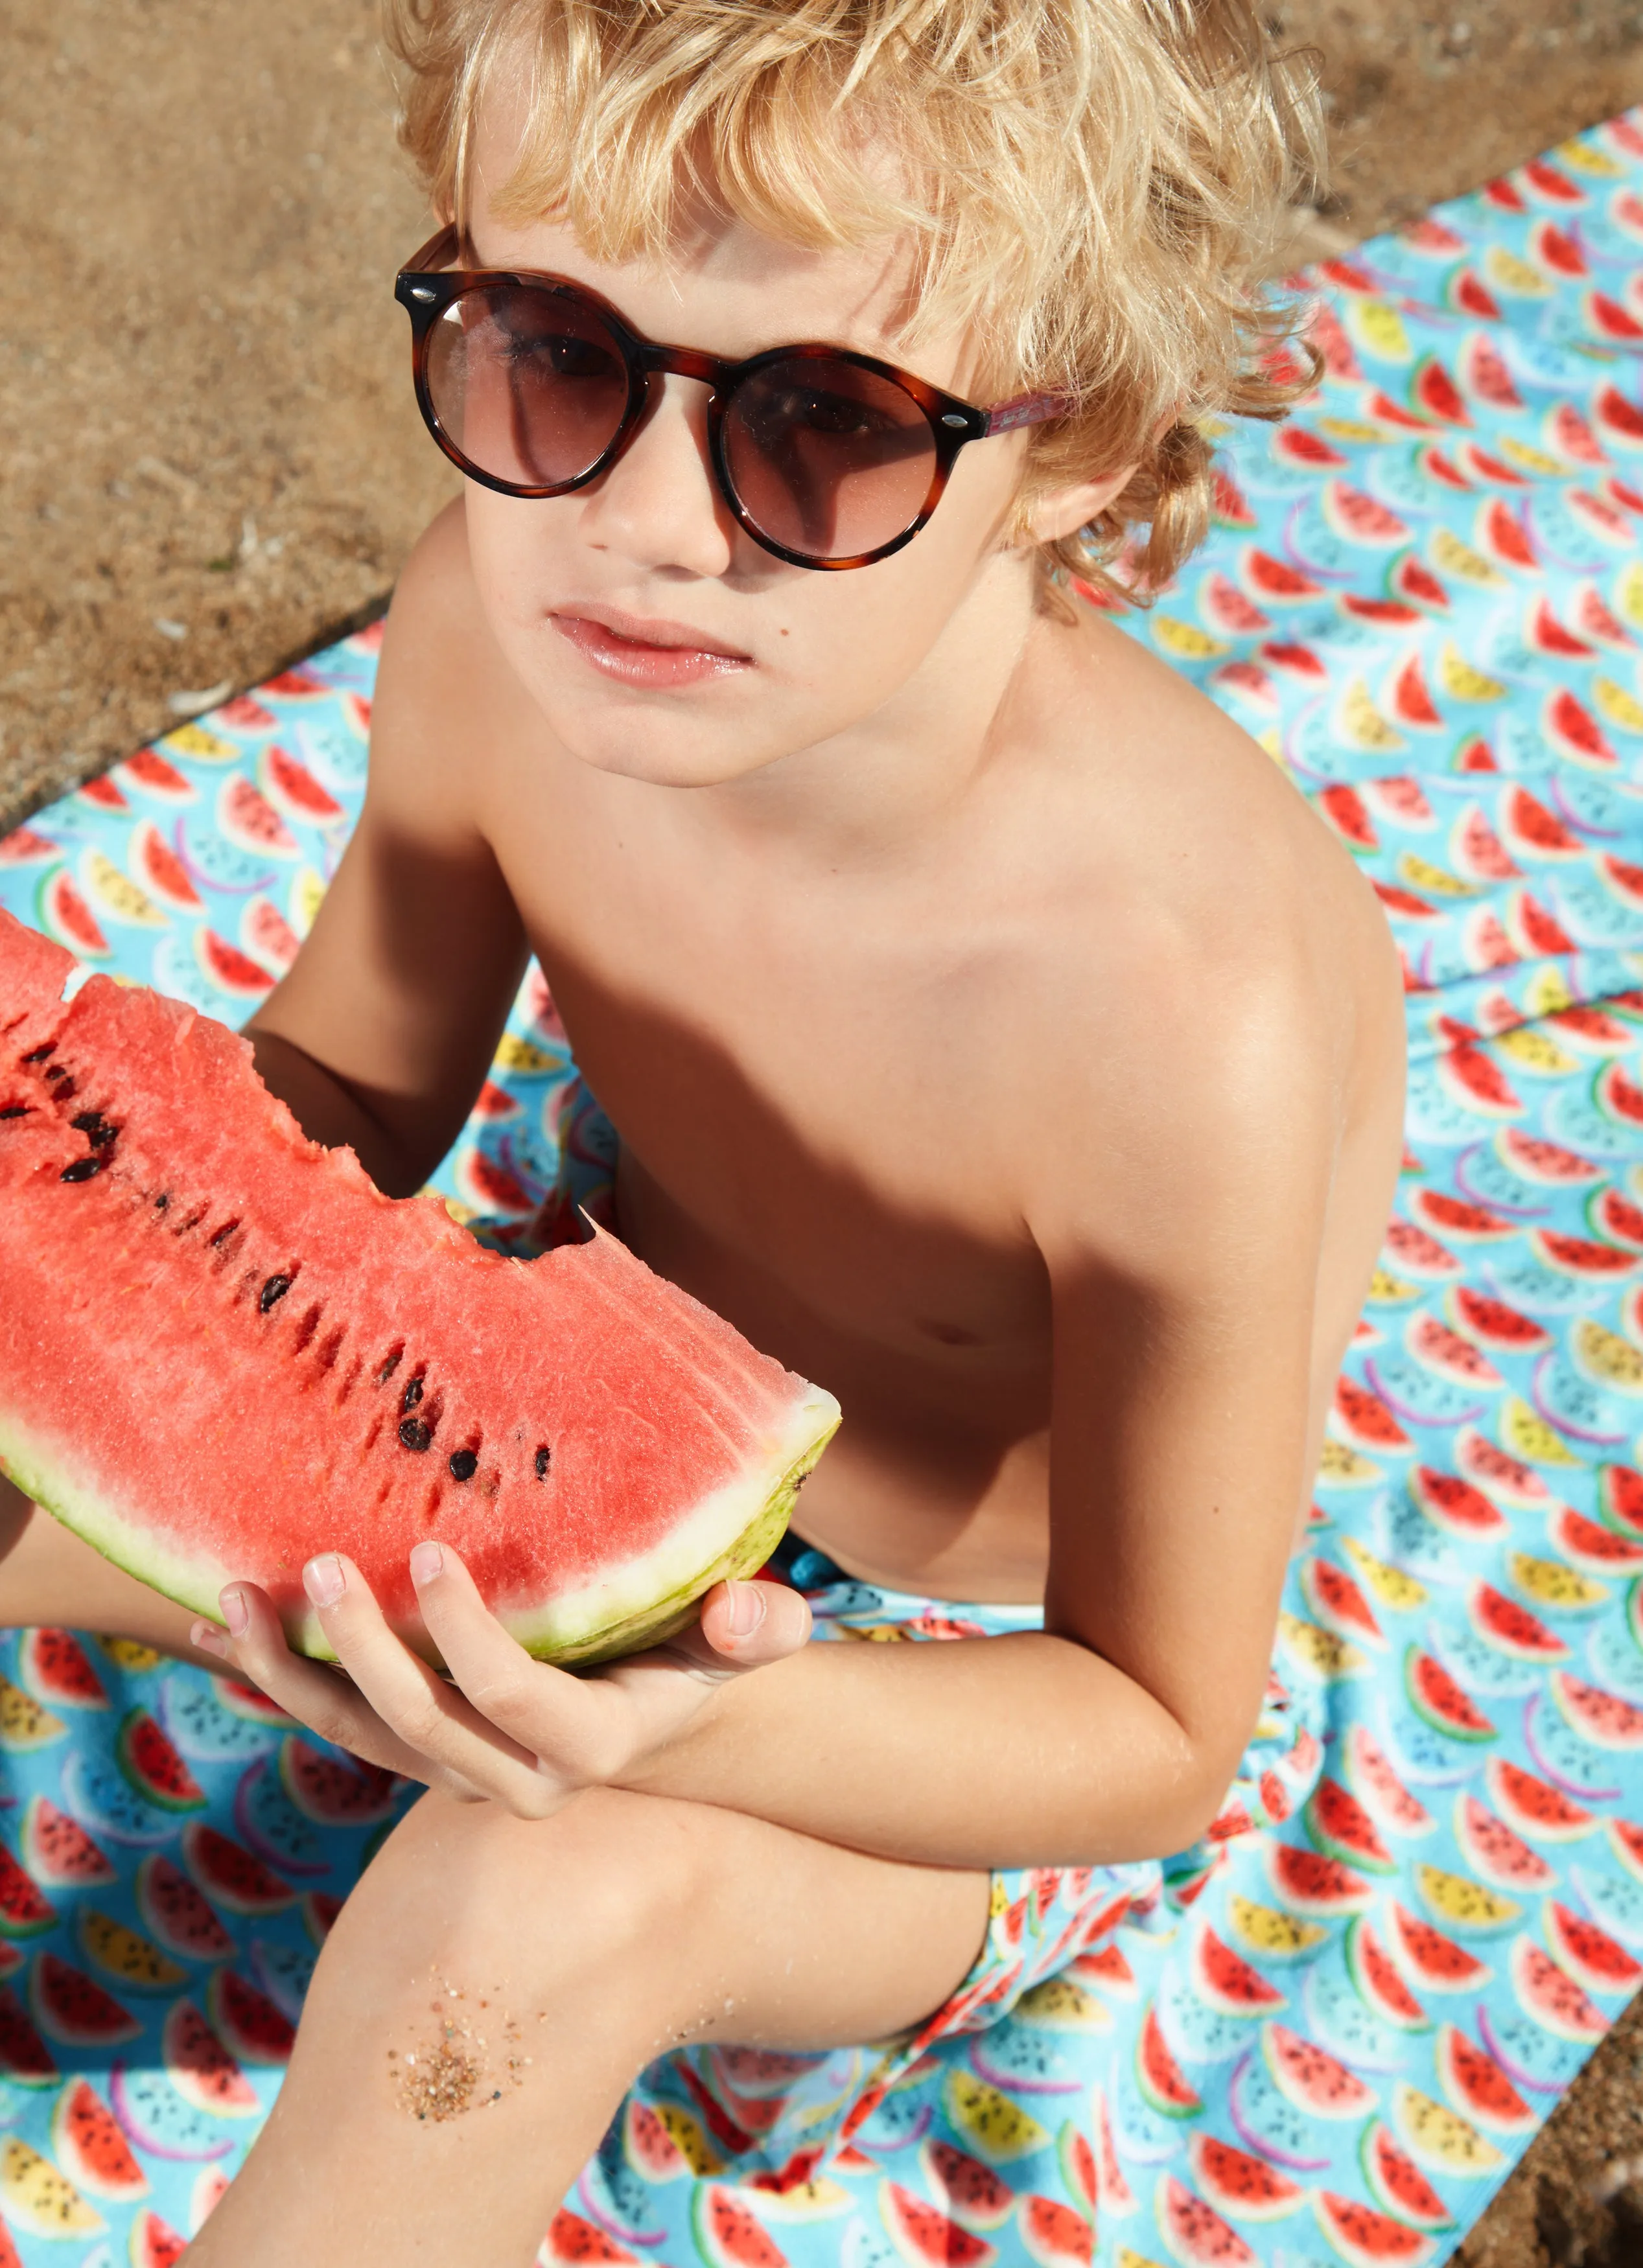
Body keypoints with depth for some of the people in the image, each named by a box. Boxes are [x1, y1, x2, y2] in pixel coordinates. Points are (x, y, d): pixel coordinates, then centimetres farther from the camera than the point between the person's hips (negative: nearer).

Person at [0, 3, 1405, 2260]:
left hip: (962, 1673, -5)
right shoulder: (498, 620, -23)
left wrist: (710, 1721, -44)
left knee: (542, 1902, -34)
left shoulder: (1183, 1017, -39)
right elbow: (348, 1096, -2)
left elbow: (1160, 1734, -24)